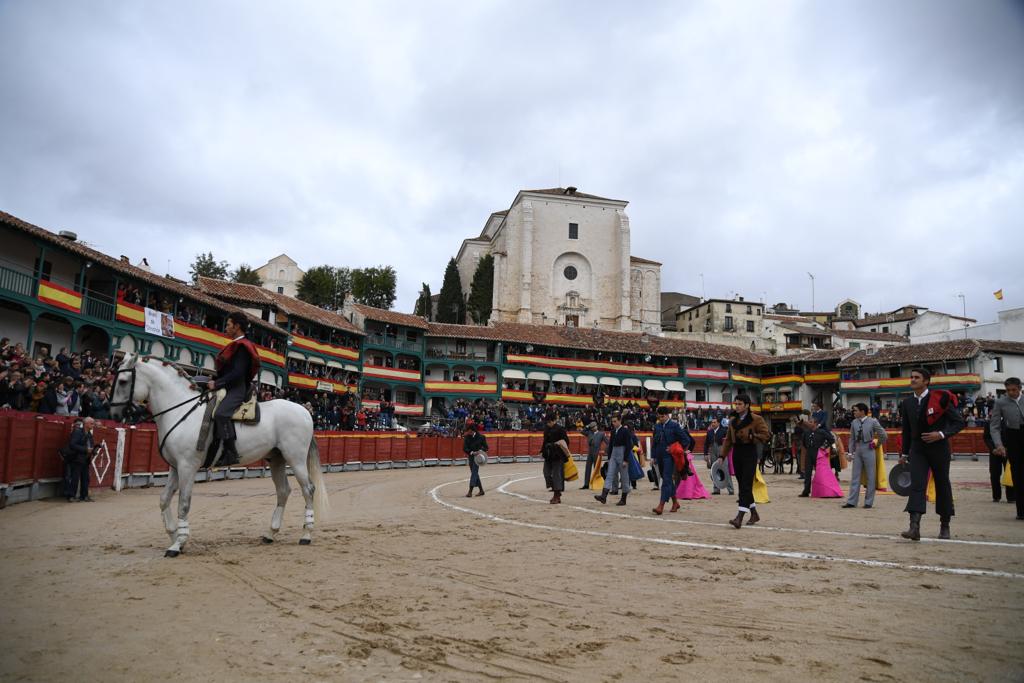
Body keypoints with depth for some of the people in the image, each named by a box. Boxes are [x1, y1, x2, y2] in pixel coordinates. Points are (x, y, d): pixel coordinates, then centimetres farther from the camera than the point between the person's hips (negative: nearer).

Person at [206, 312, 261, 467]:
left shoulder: (242, 347, -10)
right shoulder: (235, 346, 21)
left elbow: (237, 373, -20)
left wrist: (217, 383, -19)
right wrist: (214, 381, 10)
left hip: (237, 389, -12)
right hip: (229, 388, 12)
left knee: (220, 413, -32)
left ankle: (230, 453, -34)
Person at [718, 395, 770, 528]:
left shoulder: (756, 419, -3)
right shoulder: (733, 421, 15)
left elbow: (767, 435, -7)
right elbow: (728, 440, 16)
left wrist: (752, 436, -18)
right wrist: (722, 456, 9)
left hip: (750, 454, -7)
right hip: (737, 454, 7)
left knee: (746, 486, -12)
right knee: (742, 485, 11)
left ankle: (739, 518, -18)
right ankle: (754, 514, 25)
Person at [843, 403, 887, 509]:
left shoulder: (872, 422, -7)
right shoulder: (854, 423, 4)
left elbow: (883, 435, 1)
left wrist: (877, 443, 8)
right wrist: (851, 452, 5)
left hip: (868, 450, -4)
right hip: (857, 451, 4)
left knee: (870, 477, 3)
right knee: (855, 476, 5)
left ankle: (869, 502, 12)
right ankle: (852, 502, 8)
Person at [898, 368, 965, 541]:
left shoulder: (940, 399, -9)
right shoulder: (907, 403, 5)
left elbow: (959, 421, -7)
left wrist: (941, 434, -21)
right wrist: (904, 453, 14)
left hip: (939, 449, -3)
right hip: (918, 449, 3)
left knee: (942, 486, 10)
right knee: (916, 485, -12)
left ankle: (945, 526, 26)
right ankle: (915, 527, -21)